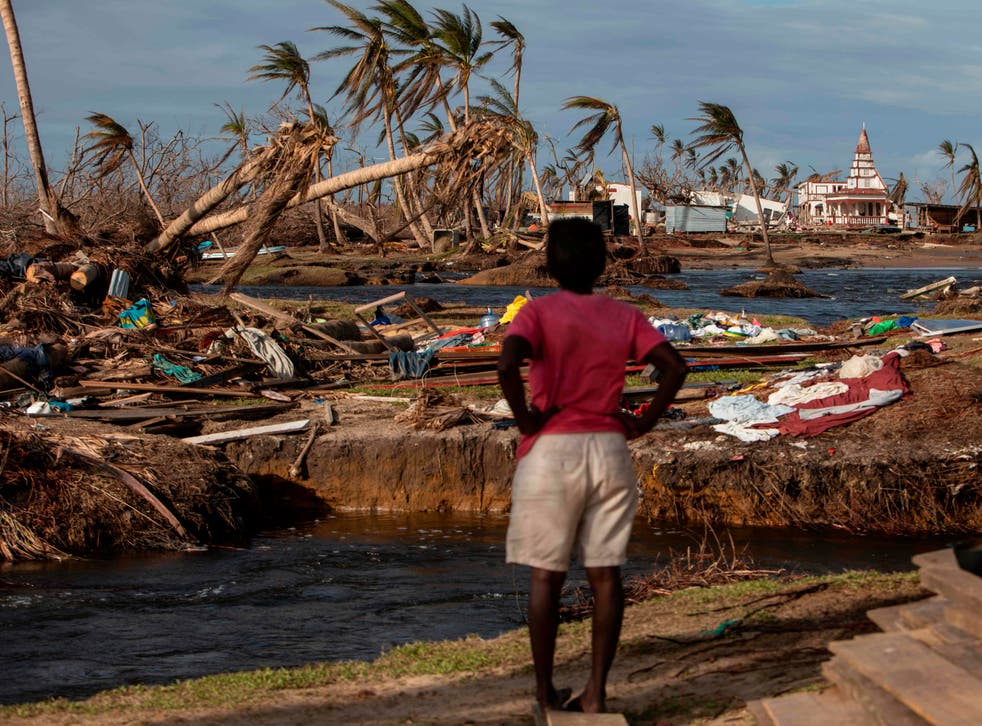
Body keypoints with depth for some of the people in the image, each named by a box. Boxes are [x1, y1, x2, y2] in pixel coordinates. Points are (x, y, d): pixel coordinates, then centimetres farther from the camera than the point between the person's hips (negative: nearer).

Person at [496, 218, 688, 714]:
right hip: (609, 450, 3)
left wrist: (524, 418, -10)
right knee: (605, 575, 6)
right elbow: (674, 367, -5)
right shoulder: (625, 317, 5)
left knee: (545, 577, 6)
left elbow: (508, 364, -23)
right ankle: (596, 693, 5)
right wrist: (644, 422, 3)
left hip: (551, 451, -3)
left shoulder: (538, 311, -5)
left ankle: (546, 692, 12)